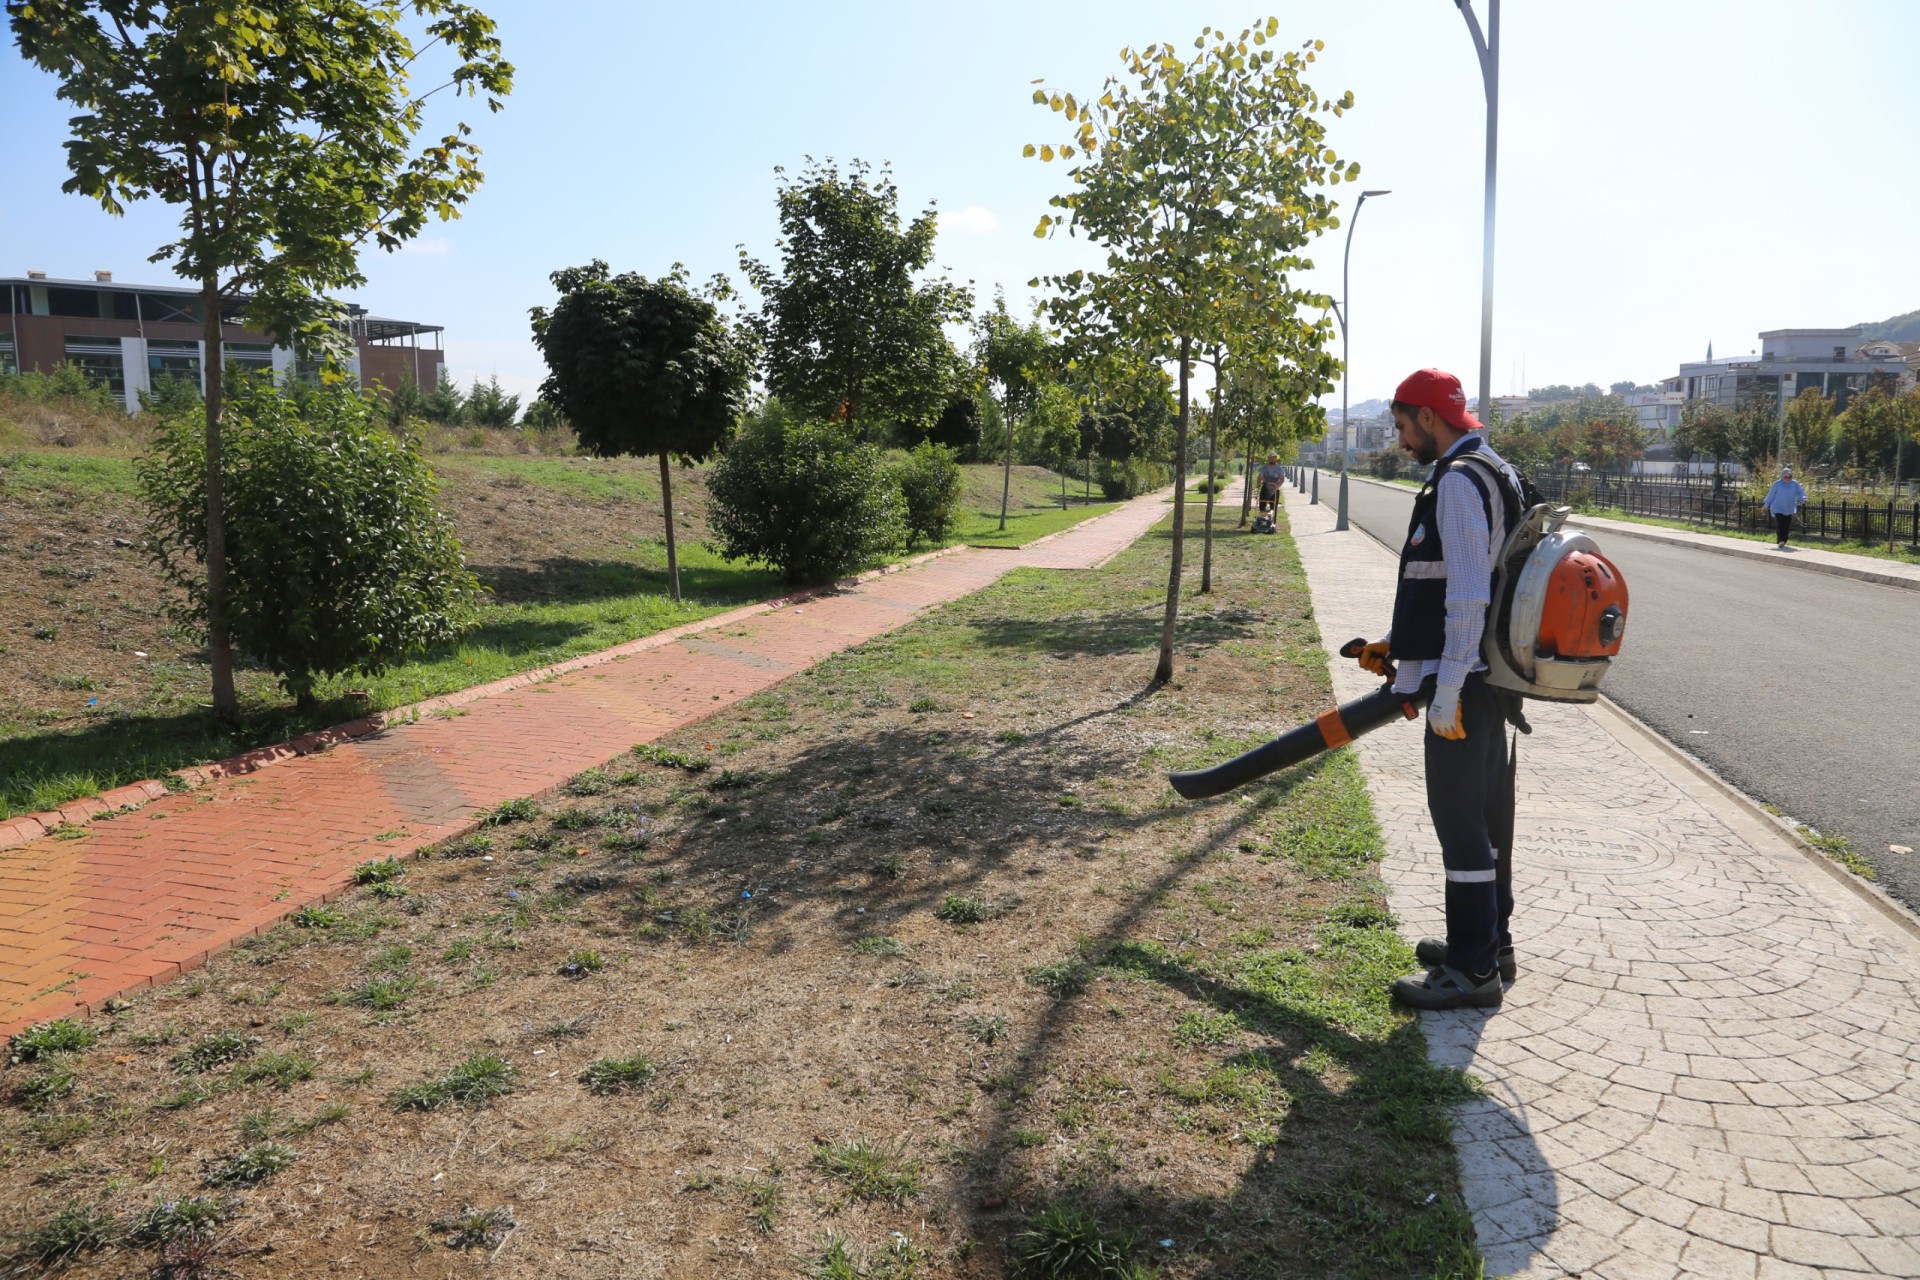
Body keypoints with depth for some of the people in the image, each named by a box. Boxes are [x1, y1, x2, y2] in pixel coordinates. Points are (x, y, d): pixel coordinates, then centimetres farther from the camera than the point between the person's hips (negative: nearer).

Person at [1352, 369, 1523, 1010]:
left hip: (1463, 679, -11)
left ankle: (1473, 969, 2)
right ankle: (1489, 942, 30)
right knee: (1486, 807, 17)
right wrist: (1397, 645, 23)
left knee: (1458, 812, -5)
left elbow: (1469, 592, -23)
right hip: (1489, 670, 11)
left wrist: (1446, 689, -23)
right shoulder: (1490, 472, 18)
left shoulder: (1459, 481, -16)